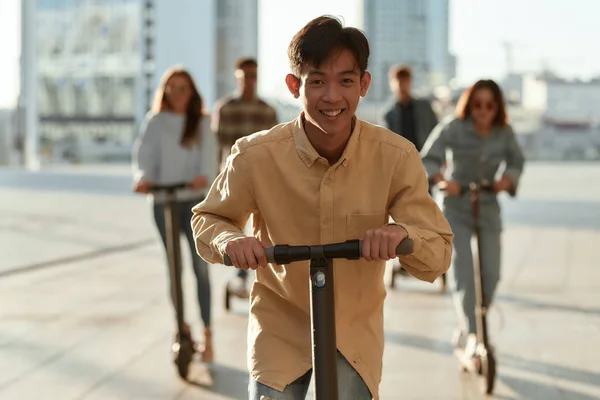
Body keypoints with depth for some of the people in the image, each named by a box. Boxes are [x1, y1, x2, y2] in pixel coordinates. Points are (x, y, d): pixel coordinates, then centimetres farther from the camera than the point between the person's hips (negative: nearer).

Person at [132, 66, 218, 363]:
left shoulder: (202, 123, 7)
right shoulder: (155, 122, 8)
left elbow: (209, 153, -9)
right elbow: (144, 153, -5)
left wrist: (205, 176, -30)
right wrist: (143, 177, -26)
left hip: (195, 199, -1)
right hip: (164, 201, 1)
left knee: (200, 267, -8)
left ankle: (207, 334, -4)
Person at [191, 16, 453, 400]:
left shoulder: (397, 156, -18)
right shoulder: (255, 156, -19)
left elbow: (439, 256, -14)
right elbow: (207, 219, -1)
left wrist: (402, 233, -36)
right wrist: (230, 241, -24)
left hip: (356, 327, 1)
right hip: (281, 324, -1)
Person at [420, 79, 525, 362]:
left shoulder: (505, 133, -4)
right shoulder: (453, 129, -12)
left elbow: (517, 161, 8)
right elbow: (428, 159, -13)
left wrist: (508, 179, -13)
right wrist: (442, 180, -31)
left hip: (488, 210, 3)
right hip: (456, 210, -3)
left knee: (490, 274, -2)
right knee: (464, 273, -14)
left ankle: (466, 330, 20)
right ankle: (472, 335, -9)